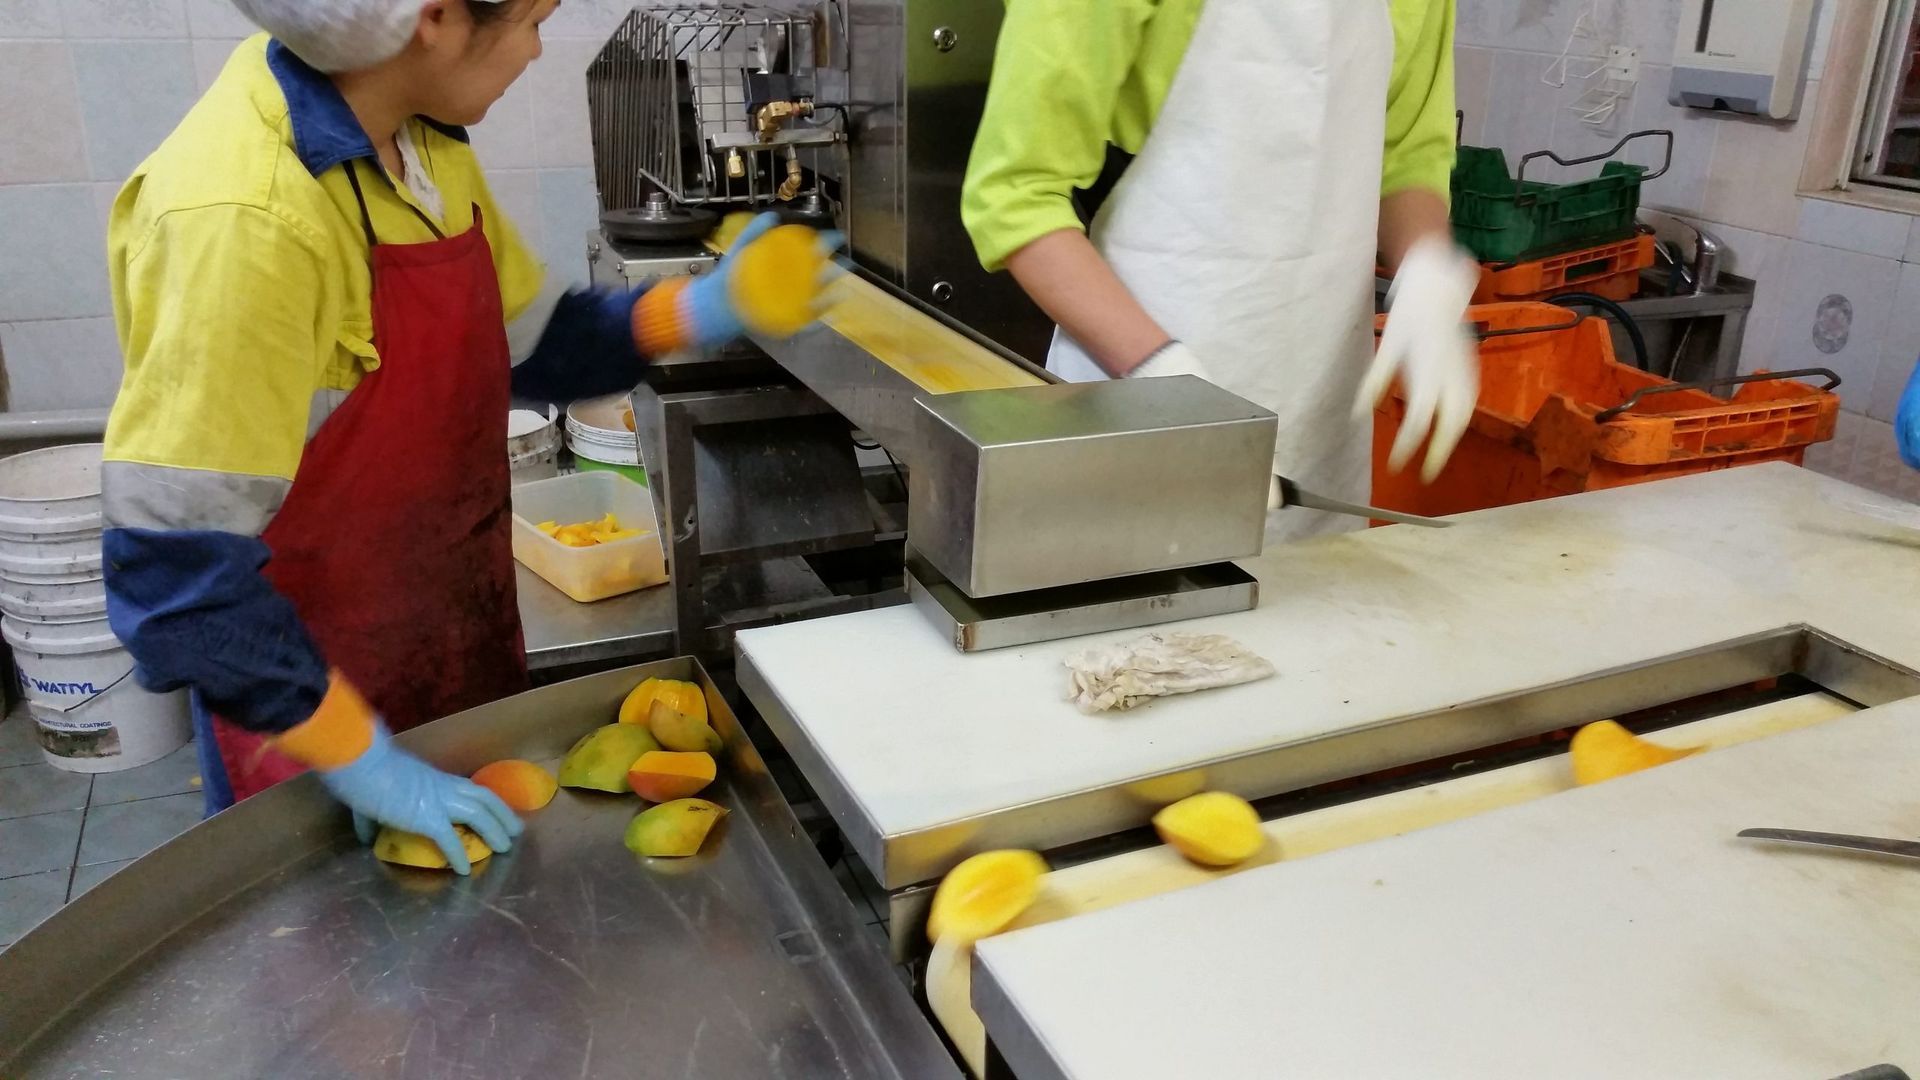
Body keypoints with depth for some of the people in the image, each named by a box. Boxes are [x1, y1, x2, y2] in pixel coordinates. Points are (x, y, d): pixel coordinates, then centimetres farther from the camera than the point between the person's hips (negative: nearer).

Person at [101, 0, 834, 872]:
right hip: (318, 694, -7)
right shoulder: (241, 218, -29)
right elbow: (176, 575, -28)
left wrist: (694, 312, -5)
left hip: (468, 649, 8)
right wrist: (359, 759, -23)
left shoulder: (424, 144, -3)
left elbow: (523, 344, 9)